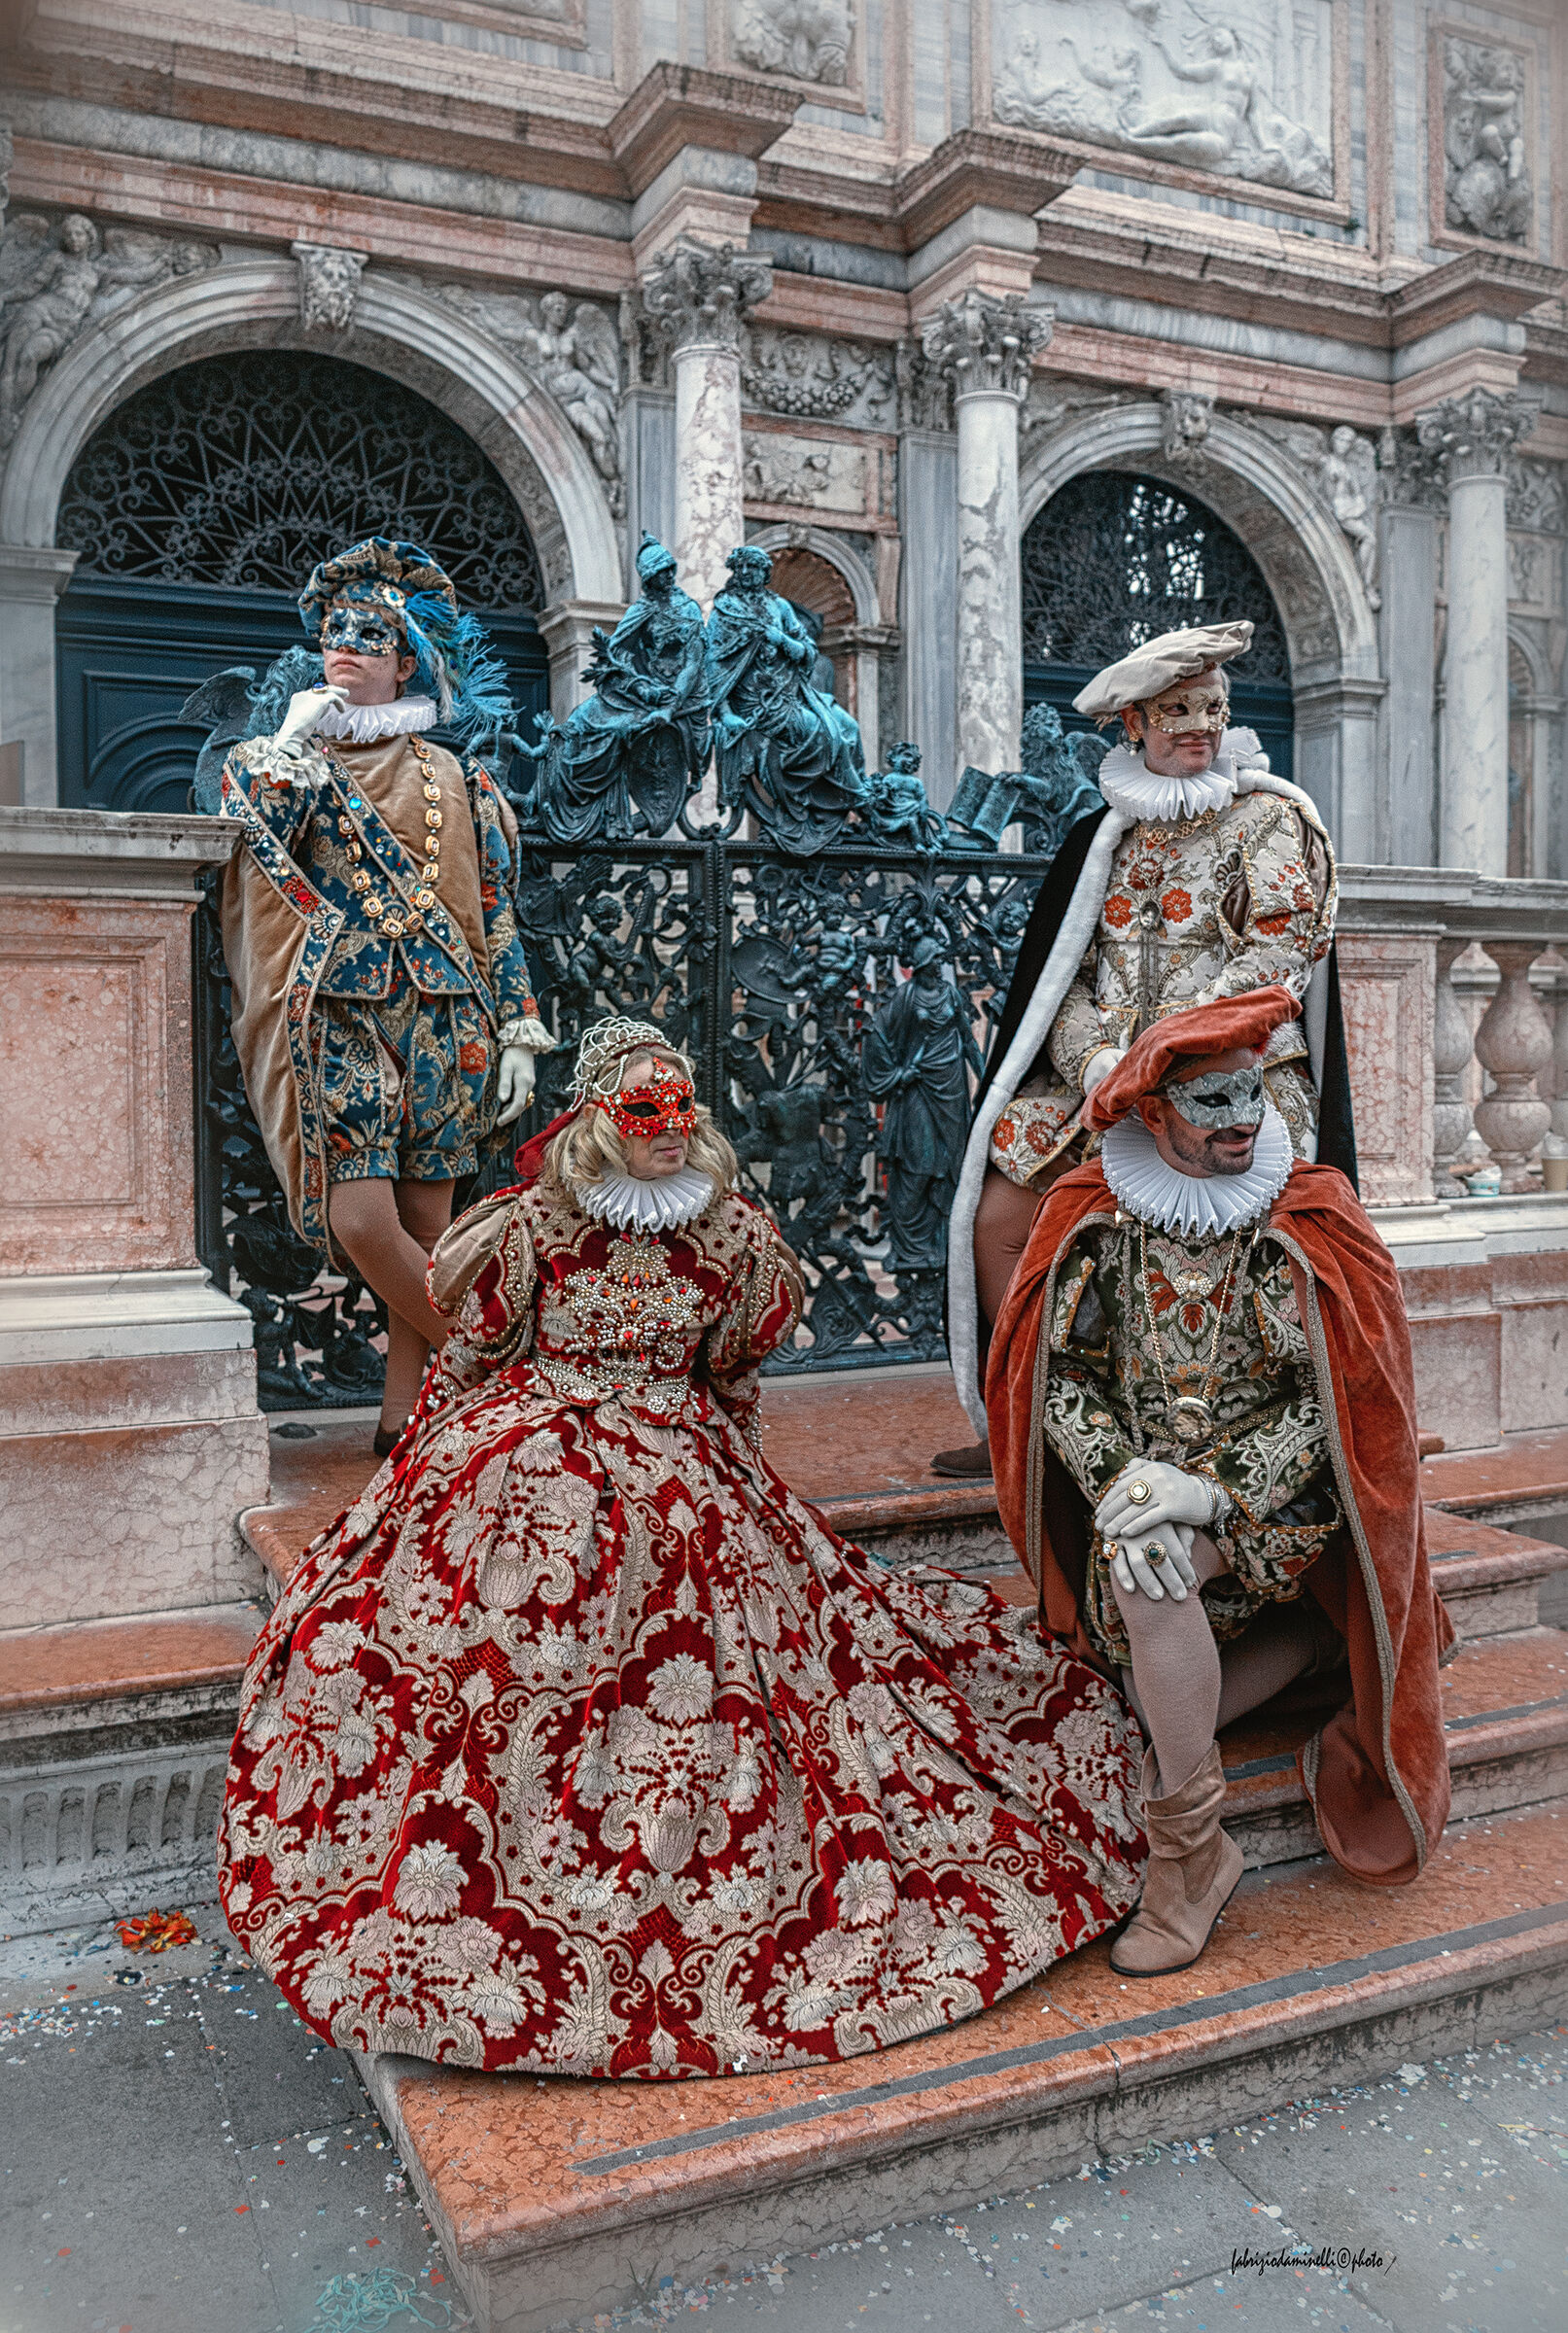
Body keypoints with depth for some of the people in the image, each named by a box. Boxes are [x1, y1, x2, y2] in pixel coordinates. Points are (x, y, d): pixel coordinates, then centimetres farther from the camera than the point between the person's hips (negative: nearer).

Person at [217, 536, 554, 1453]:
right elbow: (246, 835, -8)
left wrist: (518, 1031, 3)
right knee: (363, 1220, -15)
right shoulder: (284, 757, 12)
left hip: (443, 1017, 1)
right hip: (343, 1018, -1)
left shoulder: (456, 780, 11)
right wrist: (292, 742, -7)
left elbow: (495, 912, 9)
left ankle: (405, 1413, 13)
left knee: (427, 1223, 1)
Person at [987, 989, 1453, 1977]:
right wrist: (1120, 1476, -20)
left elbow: (1334, 1399, -8)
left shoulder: (1316, 1221, -5)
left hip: (1275, 1493, -3)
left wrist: (1212, 1491, -20)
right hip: (1138, 1485, 3)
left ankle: (1190, 1848, -17)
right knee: (1169, 1703, -11)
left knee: (1148, 1567, -33)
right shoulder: (1091, 1220, -1)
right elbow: (1059, 1378, -3)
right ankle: (1312, 1636, 19)